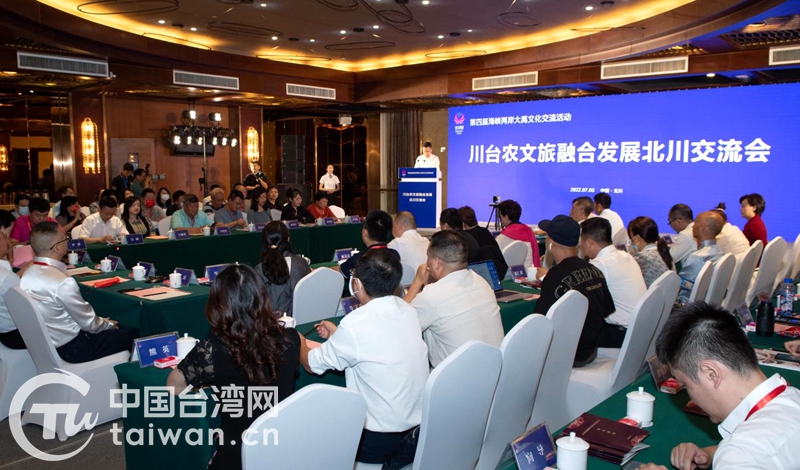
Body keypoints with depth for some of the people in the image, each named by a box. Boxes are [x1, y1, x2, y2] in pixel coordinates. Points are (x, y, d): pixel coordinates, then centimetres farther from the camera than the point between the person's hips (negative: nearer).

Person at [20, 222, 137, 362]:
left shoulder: (28, 274, -3)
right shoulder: (63, 283, -29)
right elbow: (89, 323, -18)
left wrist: (102, 322, 10)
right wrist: (108, 324, 3)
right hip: (71, 348, -9)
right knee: (134, 333, 3)